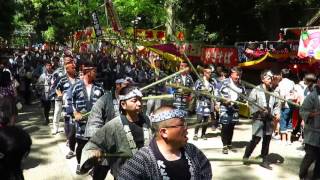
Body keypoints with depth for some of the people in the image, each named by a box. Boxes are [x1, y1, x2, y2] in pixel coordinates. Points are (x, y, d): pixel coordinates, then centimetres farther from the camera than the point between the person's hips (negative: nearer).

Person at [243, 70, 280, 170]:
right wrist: (258, 110, -20)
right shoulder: (256, 90, -5)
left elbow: (277, 104, 14)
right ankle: (246, 156, 15)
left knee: (267, 140, 9)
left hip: (269, 119, 5)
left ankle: (264, 161, 21)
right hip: (258, 118, -5)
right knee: (256, 139, -8)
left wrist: (277, 113, -3)